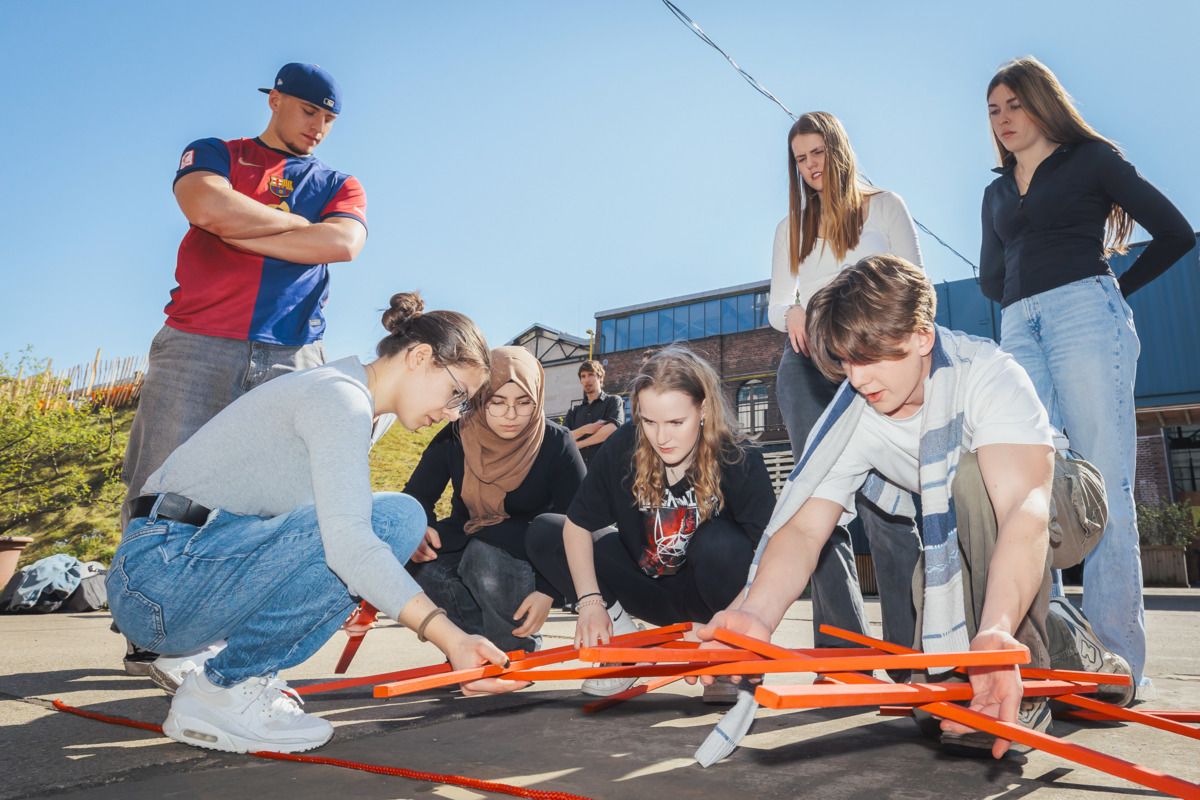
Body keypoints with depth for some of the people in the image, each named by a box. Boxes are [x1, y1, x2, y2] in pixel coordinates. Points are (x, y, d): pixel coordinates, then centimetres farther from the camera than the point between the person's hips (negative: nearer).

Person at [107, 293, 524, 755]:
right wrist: (450, 638, -34)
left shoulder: (360, 407, 14)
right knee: (392, 519, -22)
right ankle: (220, 691, -11)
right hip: (161, 574, -10)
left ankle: (204, 653, 9)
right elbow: (347, 539, -30)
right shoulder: (340, 397, -17)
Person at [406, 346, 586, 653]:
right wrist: (420, 529, -29)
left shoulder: (556, 444, -16)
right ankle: (489, 641, -10)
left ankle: (519, 647, -10)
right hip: (464, 545, 3)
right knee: (418, 567, -29)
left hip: (531, 556, -2)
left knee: (486, 557, -36)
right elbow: (417, 496, -5)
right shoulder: (455, 438, -10)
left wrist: (547, 591, -26)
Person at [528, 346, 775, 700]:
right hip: (645, 589, 3)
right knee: (543, 533, -10)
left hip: (705, 594, -3)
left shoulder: (740, 462, -24)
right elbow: (577, 525, -13)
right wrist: (590, 602, -22)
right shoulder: (622, 448, -19)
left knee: (719, 543, -36)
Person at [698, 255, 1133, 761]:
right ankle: (1058, 644, 25)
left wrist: (995, 630, -65)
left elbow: (1023, 507, -48)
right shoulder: (852, 416, -20)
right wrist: (757, 614, -49)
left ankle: (1024, 690, -23)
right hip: (966, 528, 5)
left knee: (972, 477, -35)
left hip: (1061, 506, -5)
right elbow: (804, 528, -29)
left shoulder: (985, 374, -34)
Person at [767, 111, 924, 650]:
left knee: (880, 504, -14)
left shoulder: (884, 206, 14)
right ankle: (841, 649, 0)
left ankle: (909, 646, -9)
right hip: (805, 363, 4)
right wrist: (792, 314, -5)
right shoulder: (790, 228, 23)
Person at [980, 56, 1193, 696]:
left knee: (1103, 483, -10)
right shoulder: (997, 192, 24)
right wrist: (1022, 305, 16)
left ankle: (1117, 657, -8)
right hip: (1019, 329, 5)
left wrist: (1118, 290, 7)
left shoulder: (1091, 159, 10)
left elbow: (1175, 232, 6)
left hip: (1086, 313, -5)